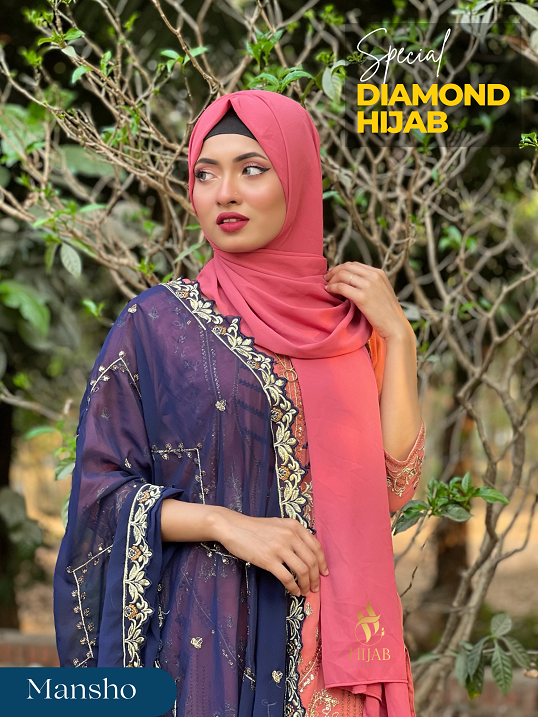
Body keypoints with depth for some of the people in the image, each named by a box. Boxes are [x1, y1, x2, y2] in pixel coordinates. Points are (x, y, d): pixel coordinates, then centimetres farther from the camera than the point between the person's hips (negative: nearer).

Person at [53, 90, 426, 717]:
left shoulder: (346, 323, 6)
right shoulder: (156, 323, -3)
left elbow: (392, 485, 0)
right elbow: (100, 487, -4)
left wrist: (397, 338, -3)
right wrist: (226, 523, -17)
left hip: (334, 635, 3)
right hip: (204, 634, -3)